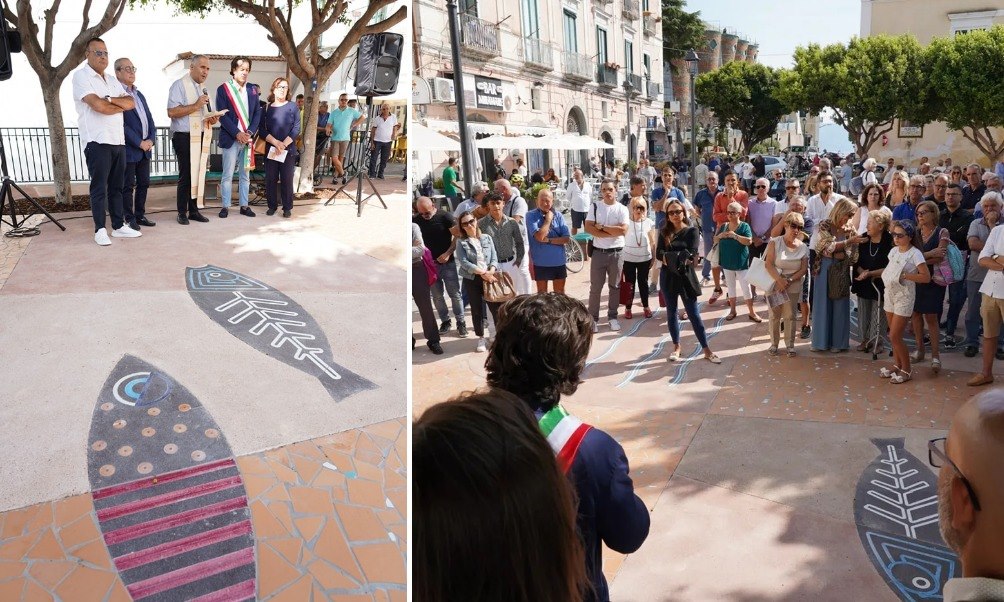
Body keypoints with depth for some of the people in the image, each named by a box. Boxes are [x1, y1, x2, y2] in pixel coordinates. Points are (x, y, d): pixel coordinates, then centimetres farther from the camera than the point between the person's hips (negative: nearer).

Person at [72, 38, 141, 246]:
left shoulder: (112, 80, 19)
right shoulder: (81, 76, -4)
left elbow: (131, 103, 6)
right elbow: (98, 106, -16)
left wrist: (110, 100, -11)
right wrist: (121, 106, 0)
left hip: (118, 141, 7)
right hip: (97, 142, -7)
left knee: (117, 186, 11)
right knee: (99, 188, -3)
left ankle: (119, 226, 17)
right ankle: (100, 230, 3)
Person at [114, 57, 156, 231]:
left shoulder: (140, 95, 17)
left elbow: (149, 119, 15)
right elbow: (121, 124, -16)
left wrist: (151, 139, -1)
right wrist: (139, 143, -16)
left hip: (145, 148, 8)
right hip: (129, 149, -7)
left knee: (143, 184, 11)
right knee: (128, 185, 1)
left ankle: (140, 215, 21)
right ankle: (129, 218, 8)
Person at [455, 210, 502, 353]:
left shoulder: (487, 238, 7)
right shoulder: (461, 242, 0)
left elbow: (494, 258, 3)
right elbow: (464, 262, -11)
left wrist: (491, 272, -17)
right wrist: (482, 273, -19)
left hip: (489, 278, 1)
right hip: (471, 280, -1)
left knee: (496, 307, -1)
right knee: (477, 310, 7)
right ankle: (481, 338, 19)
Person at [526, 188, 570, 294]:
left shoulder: (558, 215, 0)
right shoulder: (531, 216, -9)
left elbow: (567, 238, -6)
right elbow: (539, 236, -22)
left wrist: (548, 240, -16)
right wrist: (548, 219, -13)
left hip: (558, 261, 3)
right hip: (540, 262, -3)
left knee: (560, 293, 15)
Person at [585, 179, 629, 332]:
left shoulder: (622, 209, -2)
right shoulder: (595, 207, -1)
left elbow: (623, 230, -14)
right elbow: (588, 228, -12)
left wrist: (602, 227, -14)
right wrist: (612, 233, -16)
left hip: (616, 252, 1)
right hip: (598, 252, 0)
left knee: (615, 286, 11)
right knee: (595, 287, 4)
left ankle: (613, 316, 23)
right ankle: (593, 318, 12)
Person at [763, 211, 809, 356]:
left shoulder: (803, 247, -2)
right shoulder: (775, 242, -8)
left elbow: (803, 269, -3)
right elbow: (768, 264, -14)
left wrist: (789, 281, -16)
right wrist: (779, 280, -24)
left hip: (793, 286, 1)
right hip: (775, 283, -1)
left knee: (790, 316, 6)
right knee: (775, 315, 5)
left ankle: (789, 344, 16)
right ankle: (774, 343, 18)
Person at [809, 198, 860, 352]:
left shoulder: (850, 229, 3)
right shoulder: (824, 226, -6)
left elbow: (853, 254, 0)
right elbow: (829, 247, -15)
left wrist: (841, 255, -16)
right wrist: (849, 241, -19)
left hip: (841, 271, 2)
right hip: (824, 269, -2)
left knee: (840, 305, 5)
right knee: (823, 304, 4)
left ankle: (838, 341, 15)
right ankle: (821, 340, 15)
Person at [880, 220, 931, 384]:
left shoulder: (915, 254, -13)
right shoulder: (893, 251, 7)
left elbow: (926, 277, -17)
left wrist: (904, 275, -21)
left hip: (904, 297, -7)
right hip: (890, 294, 7)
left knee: (895, 336, -7)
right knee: (893, 335, 12)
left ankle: (906, 370, 8)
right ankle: (897, 365, 25)